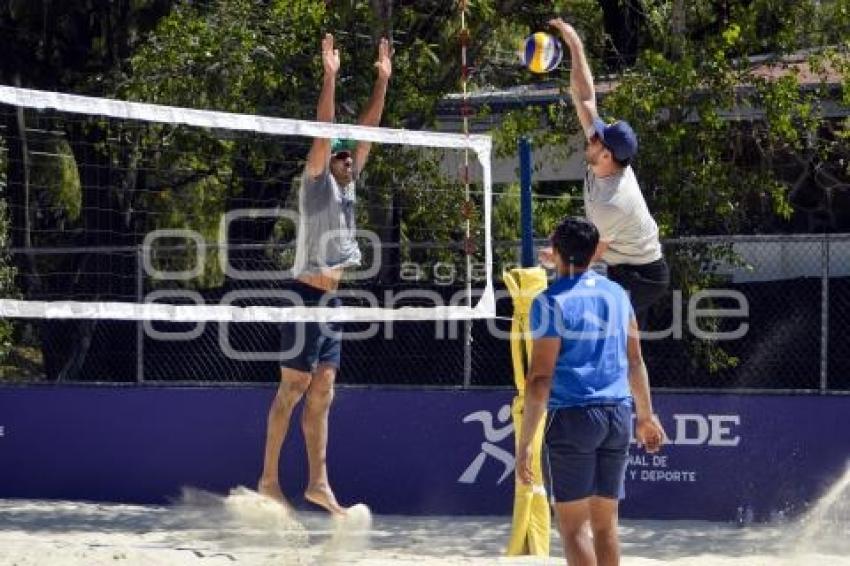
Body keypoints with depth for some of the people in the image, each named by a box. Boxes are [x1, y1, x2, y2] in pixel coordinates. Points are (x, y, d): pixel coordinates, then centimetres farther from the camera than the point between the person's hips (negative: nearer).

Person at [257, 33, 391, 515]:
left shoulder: (349, 184, 14)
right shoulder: (317, 183, -4)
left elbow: (367, 130, 12)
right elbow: (324, 131, -15)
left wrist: (383, 81, 9)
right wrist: (330, 77, -21)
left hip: (331, 300, 7)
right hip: (307, 296, -7)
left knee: (322, 393, 5)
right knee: (292, 390, -5)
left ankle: (318, 482, 5)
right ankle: (269, 478, 0)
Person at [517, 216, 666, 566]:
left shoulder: (551, 301, -8)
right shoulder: (617, 295, 10)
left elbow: (540, 377, -13)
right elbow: (634, 360, 16)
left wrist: (524, 443, -11)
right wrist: (645, 416, 27)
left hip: (572, 418, -6)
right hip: (618, 415, 6)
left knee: (573, 524, -3)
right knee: (605, 522, 13)